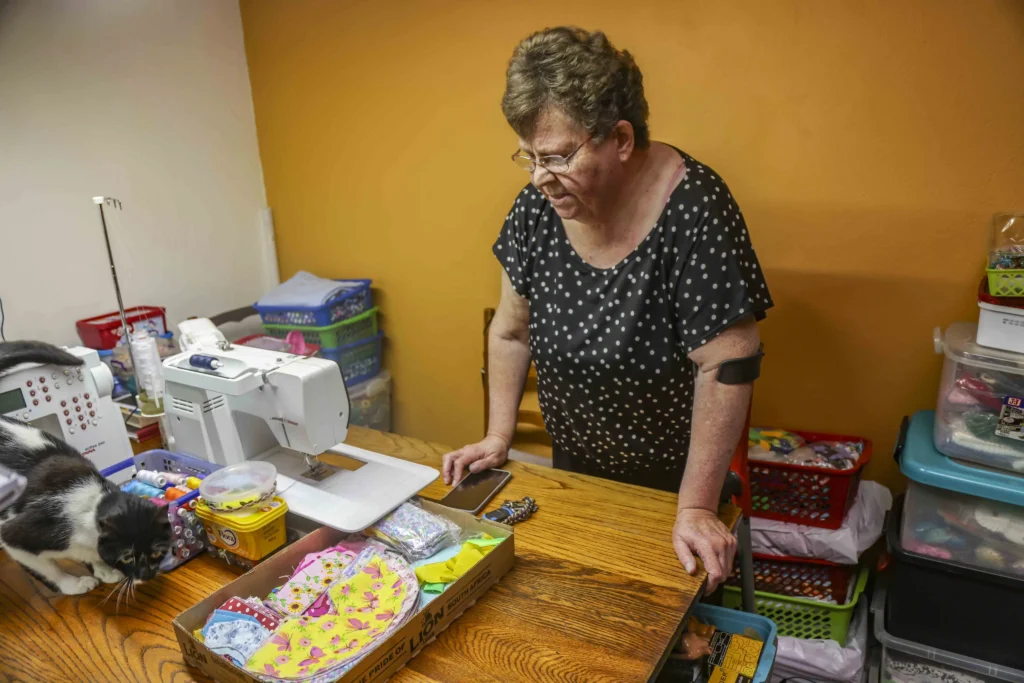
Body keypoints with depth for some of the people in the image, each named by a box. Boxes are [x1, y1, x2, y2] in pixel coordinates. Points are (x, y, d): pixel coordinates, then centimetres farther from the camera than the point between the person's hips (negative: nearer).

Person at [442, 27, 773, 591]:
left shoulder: (694, 210, -28)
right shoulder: (537, 208, -13)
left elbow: (725, 368, -27)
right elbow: (511, 333, -2)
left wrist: (697, 507, -23)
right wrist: (498, 437, -2)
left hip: (671, 474, -4)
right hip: (574, 461, 4)